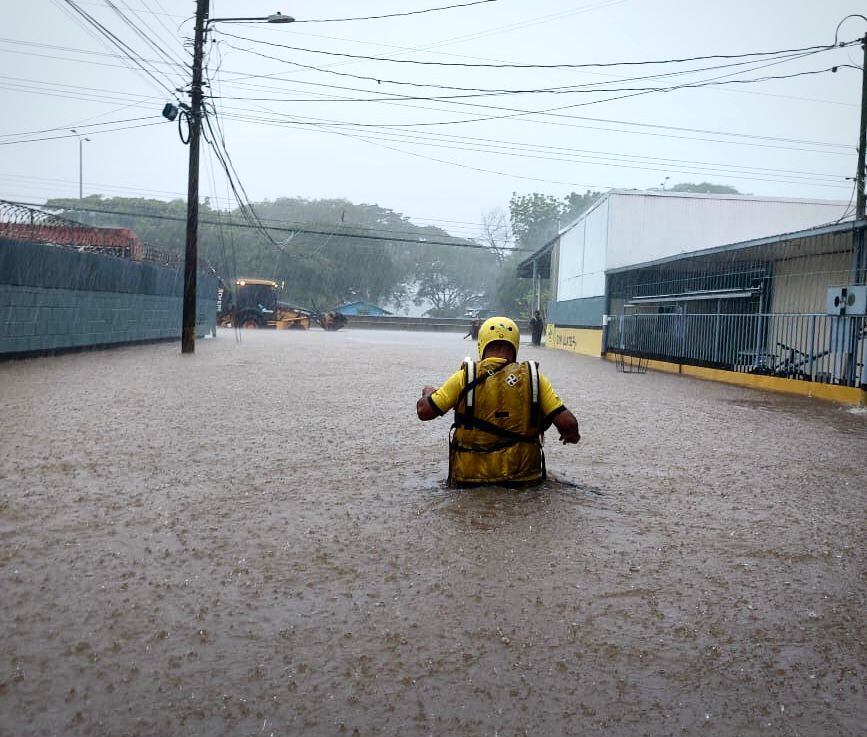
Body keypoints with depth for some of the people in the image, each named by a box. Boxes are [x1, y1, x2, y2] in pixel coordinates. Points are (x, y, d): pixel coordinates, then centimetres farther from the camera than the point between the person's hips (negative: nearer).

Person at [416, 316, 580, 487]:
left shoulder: (465, 377, -5)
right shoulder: (533, 378, -3)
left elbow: (424, 411, -2)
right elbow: (568, 423, -6)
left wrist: (427, 393, 20)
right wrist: (570, 434, 17)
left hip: (470, 477, 0)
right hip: (522, 477, 1)